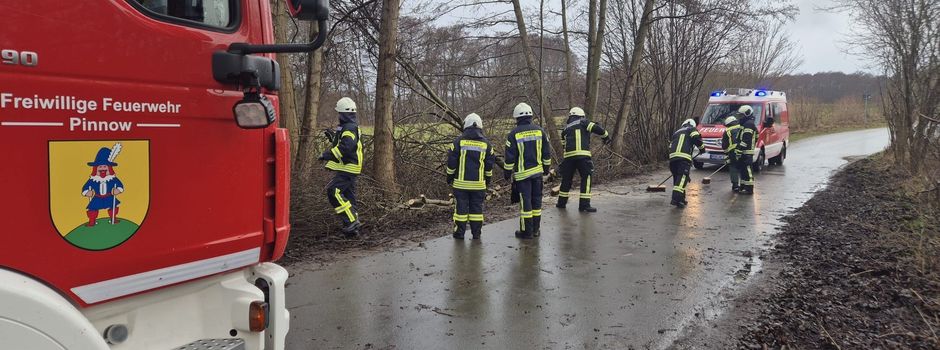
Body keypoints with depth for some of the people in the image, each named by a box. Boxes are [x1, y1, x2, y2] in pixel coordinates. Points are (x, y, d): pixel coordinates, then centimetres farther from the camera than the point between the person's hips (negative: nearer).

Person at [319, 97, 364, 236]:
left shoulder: (349, 128, -16)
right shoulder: (351, 127, 18)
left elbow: (345, 148, -29)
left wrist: (327, 154, -24)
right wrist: (333, 137, 20)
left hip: (347, 168, -11)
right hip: (349, 169, 11)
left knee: (333, 191, -16)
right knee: (348, 197, 12)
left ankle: (352, 220, -17)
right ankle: (352, 228, 17)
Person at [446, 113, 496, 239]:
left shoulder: (459, 141, -5)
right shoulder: (485, 143, 3)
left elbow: (451, 162, -3)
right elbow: (489, 164, 8)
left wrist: (449, 177, 9)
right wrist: (488, 179, 20)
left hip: (461, 182, -2)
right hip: (478, 183, 2)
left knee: (461, 207, 5)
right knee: (477, 207, 9)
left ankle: (459, 233, 9)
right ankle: (476, 233, 13)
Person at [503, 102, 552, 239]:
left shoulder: (514, 134, -10)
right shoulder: (539, 131, 2)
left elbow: (510, 157, -8)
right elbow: (547, 152, 8)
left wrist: (507, 172, 4)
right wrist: (546, 167, 21)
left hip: (522, 173, -4)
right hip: (537, 171, 4)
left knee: (525, 201, 1)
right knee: (536, 199, 12)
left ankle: (526, 231, 6)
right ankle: (536, 229, 20)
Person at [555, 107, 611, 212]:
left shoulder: (565, 129, 23)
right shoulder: (583, 122, 9)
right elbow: (597, 128, -1)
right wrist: (606, 136, 14)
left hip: (568, 156, 5)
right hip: (582, 155, -5)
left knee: (566, 179, 16)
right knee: (586, 179, 0)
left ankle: (562, 202, 26)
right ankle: (584, 204, -5)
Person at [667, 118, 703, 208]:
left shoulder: (676, 132, 34)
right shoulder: (692, 129, 17)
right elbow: (696, 138, -3)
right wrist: (701, 148, 15)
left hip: (672, 157, 6)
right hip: (684, 157, -6)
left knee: (677, 178, 14)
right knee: (682, 178, -13)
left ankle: (681, 199, 16)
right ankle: (676, 199, -27)